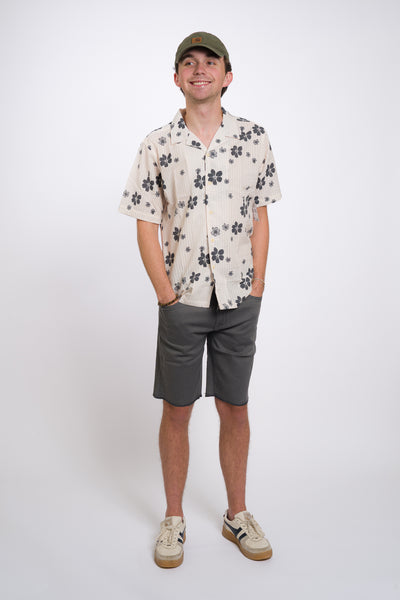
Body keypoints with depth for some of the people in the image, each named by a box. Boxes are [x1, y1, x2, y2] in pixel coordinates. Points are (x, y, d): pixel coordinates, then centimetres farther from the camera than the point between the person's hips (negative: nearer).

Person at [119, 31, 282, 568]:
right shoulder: (157, 145, 0)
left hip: (240, 302, 1)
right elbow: (146, 226, 1)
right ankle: (174, 519, 26)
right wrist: (166, 294, -6)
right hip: (182, 301, -1)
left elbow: (260, 218, 6)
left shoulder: (254, 138, 4)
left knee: (235, 408, 11)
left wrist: (257, 288, -1)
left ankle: (238, 514, 29)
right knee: (176, 410, 7)